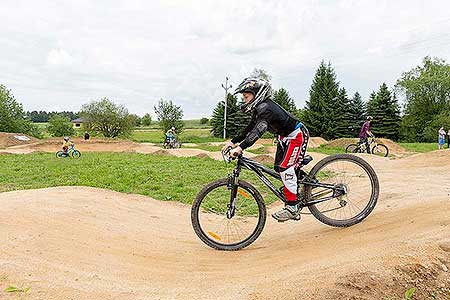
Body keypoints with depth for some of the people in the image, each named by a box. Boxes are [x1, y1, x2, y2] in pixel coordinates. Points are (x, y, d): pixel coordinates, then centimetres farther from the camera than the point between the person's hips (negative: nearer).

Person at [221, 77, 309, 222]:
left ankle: (293, 207, -12)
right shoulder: (258, 108, 4)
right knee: (278, 167, 9)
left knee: (285, 167, -19)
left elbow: (259, 130, -43)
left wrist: (240, 147, -52)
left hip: (296, 135, -11)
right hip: (285, 137, 11)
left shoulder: (265, 108, -28)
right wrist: (232, 141, -1)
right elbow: (249, 129, 7)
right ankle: (295, 197, 21)